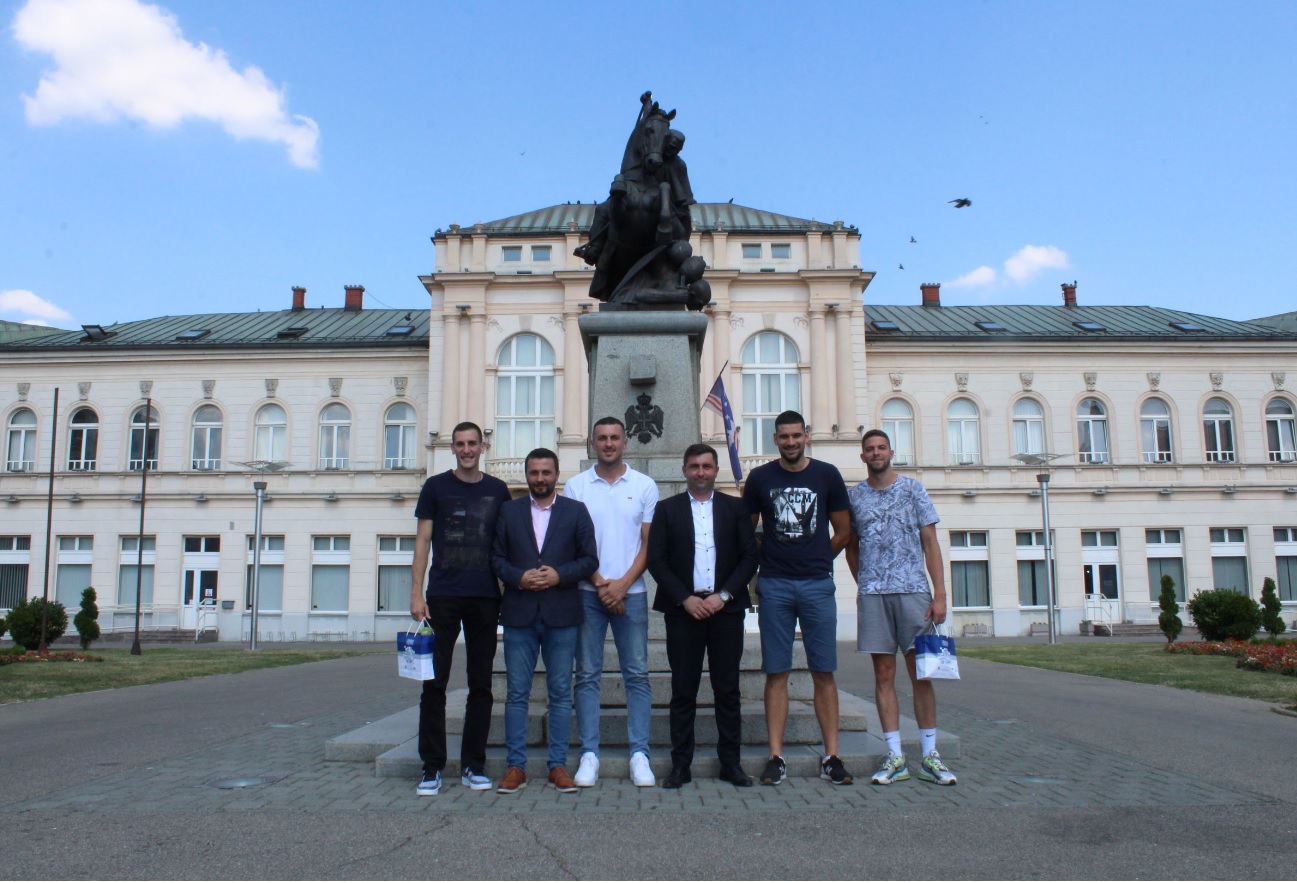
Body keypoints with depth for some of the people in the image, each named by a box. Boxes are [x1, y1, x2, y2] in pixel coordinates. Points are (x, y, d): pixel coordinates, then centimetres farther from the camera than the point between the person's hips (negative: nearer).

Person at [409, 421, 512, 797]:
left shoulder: (497, 490, 9)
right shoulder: (436, 487, 4)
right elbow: (422, 541, 3)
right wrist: (416, 593, -4)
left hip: (485, 598, 2)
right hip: (442, 597, -2)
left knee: (481, 684, 6)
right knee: (434, 683, -1)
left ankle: (473, 765, 16)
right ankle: (432, 767, 7)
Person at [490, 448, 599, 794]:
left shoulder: (576, 511, 7)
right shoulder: (508, 510, 10)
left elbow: (590, 559, 3)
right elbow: (496, 557, 7)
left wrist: (559, 575, -12)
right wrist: (518, 578, -11)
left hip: (561, 613, -1)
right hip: (519, 613, 1)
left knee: (560, 693, 4)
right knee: (517, 693, 4)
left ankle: (558, 765, 13)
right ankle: (515, 766, 12)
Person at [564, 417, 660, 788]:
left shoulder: (644, 486, 5)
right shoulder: (576, 487, 5)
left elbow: (649, 543, 3)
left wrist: (622, 584, -8)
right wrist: (599, 583, -8)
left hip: (631, 592, 0)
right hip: (588, 592, 0)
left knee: (637, 674, 1)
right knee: (587, 675, 2)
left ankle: (639, 755, 7)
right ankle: (589, 754, 8)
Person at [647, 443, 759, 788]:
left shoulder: (736, 507, 9)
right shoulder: (667, 509, 7)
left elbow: (749, 556, 4)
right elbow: (656, 560, 1)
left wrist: (723, 595, -8)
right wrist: (686, 599, -9)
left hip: (726, 607, 1)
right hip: (683, 609, -1)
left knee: (728, 689, 5)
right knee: (683, 691, 3)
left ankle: (730, 763, 14)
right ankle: (680, 765, 10)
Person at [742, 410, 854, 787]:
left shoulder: (827, 474, 5)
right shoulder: (760, 477, 4)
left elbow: (843, 530, 11)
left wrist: (816, 561, 11)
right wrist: (765, 562, 8)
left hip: (818, 585, 0)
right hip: (774, 586, 0)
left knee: (824, 672, 2)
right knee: (776, 673, 2)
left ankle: (831, 756, 9)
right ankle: (776, 756, 7)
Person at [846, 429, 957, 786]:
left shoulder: (913, 489, 4)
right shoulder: (854, 496, 8)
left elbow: (930, 543, 2)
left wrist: (940, 593, -5)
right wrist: (863, 584, 10)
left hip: (913, 591, -1)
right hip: (873, 595, 1)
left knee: (921, 672, 1)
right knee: (884, 673, 3)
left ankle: (929, 756, 10)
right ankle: (895, 756, 9)